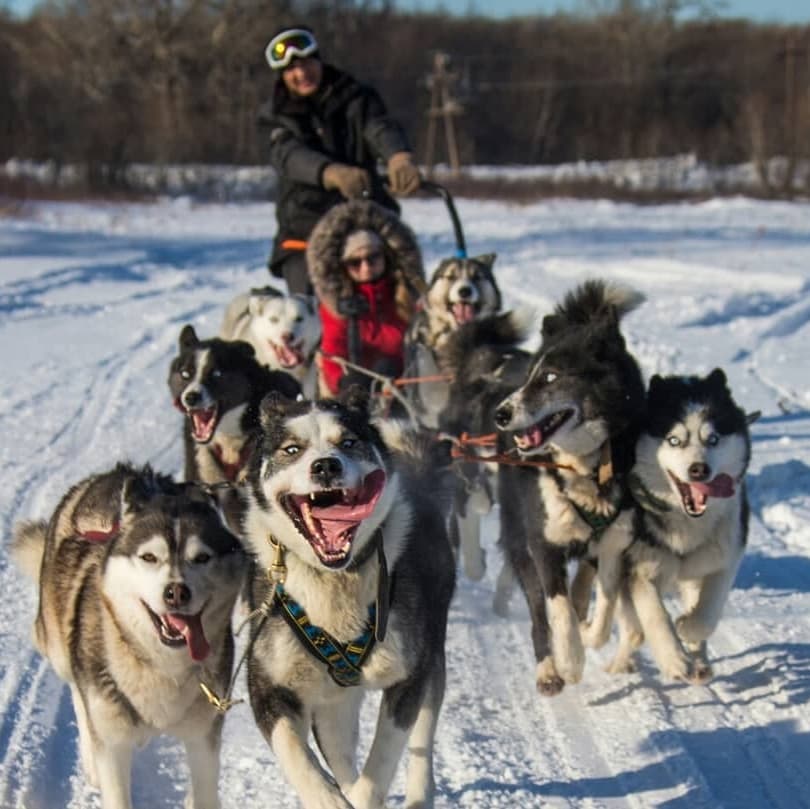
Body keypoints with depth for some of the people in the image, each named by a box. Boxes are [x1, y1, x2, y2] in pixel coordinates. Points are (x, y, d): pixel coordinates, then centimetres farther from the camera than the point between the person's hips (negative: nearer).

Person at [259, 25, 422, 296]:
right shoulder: (278, 116, 3)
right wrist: (334, 174, -42)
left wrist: (399, 158, -44)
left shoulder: (355, 99, 4)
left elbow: (381, 129, -17)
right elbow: (290, 157, -18)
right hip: (304, 232, 0)